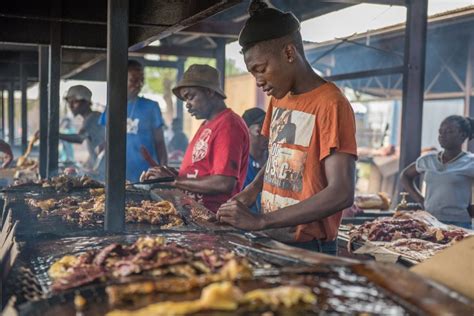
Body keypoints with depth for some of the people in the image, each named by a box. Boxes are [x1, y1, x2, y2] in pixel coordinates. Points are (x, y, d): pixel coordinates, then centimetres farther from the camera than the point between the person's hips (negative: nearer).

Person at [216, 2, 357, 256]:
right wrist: (253, 190, 1)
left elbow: (341, 194, -24)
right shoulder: (278, 99, 8)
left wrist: (260, 221, -25)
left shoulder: (330, 105, -16)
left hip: (308, 249, -7)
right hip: (271, 240, 7)